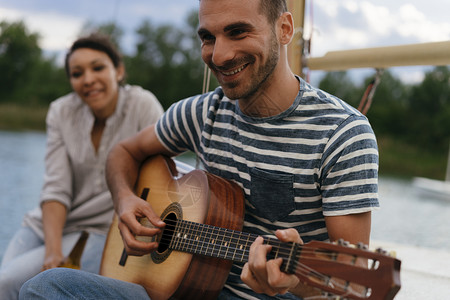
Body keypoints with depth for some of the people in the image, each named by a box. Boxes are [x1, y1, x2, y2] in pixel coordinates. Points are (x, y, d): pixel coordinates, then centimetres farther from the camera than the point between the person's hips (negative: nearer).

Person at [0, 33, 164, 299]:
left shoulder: (142, 105, -11)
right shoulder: (61, 112, 1)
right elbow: (57, 188, -6)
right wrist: (53, 250, -20)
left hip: (106, 232, -4)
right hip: (50, 225, 4)